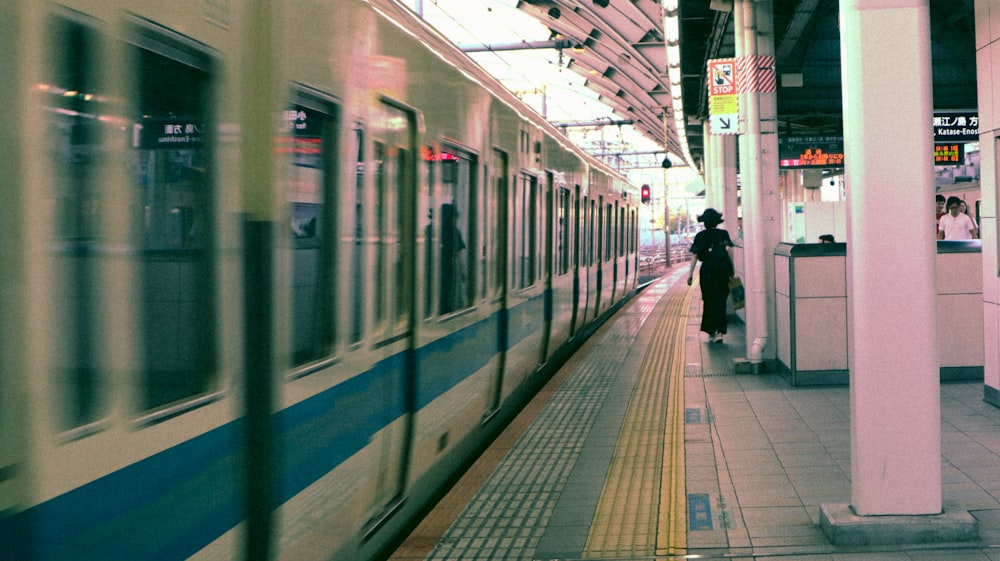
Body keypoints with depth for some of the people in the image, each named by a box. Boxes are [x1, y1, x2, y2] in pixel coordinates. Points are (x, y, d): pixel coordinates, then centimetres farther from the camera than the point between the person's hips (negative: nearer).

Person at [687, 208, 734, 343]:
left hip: (707, 270, 0)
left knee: (708, 301, 12)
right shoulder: (723, 234, 5)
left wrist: (691, 274, 5)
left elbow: (695, 256, 2)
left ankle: (711, 332, 15)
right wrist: (731, 270, -6)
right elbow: (728, 250, -7)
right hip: (722, 270, 0)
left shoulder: (700, 236, 6)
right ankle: (720, 331, -8)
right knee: (720, 301, 4)